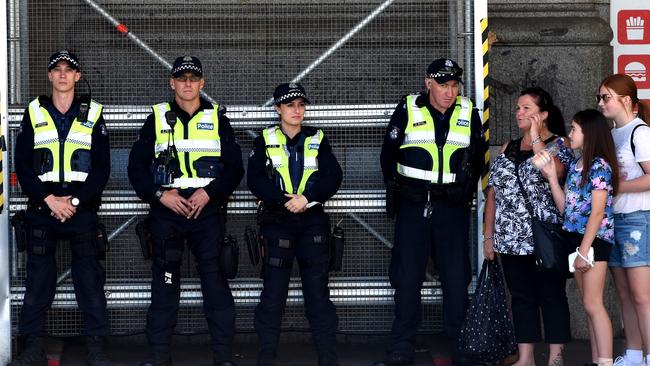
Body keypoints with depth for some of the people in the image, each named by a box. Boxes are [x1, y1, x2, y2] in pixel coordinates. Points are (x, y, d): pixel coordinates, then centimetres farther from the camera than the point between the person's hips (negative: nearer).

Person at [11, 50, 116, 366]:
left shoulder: (92, 115, 7)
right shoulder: (33, 114, 9)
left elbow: (102, 167, 2)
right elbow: (22, 165, 3)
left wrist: (75, 201, -10)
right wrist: (49, 200, -9)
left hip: (82, 208, -1)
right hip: (41, 209, 1)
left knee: (90, 280, -2)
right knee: (37, 280, 3)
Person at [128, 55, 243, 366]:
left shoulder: (218, 119, 9)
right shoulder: (157, 119, 9)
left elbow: (234, 168, 5)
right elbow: (137, 166, 6)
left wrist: (208, 192, -10)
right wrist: (160, 194, -8)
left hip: (208, 211, 0)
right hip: (166, 212, 1)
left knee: (215, 282, -4)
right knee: (164, 283, 2)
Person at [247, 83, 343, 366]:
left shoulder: (318, 140, 8)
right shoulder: (264, 141, 6)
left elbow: (333, 177, -3)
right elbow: (255, 180, -5)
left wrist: (306, 198, -17)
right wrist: (284, 200, -18)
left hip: (312, 220, 1)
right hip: (276, 221, -1)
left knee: (317, 288, -1)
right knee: (273, 289, -1)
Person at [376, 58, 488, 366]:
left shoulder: (468, 113, 4)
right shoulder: (408, 110, -2)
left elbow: (478, 157, 15)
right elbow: (388, 154, 6)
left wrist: (466, 191, 10)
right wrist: (396, 191, 6)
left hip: (452, 207, 1)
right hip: (412, 205, -1)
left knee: (457, 277, 1)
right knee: (407, 277, 2)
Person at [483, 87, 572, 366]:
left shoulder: (559, 144, 0)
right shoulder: (508, 149, 15)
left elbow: (555, 171, -23)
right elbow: (493, 193, 13)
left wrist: (535, 138, -13)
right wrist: (489, 236, 8)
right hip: (511, 239, 5)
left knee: (552, 296, 1)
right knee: (522, 298, 8)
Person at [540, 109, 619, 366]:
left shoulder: (599, 166, -11)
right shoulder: (575, 166, 13)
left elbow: (597, 212, -15)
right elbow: (564, 207, 11)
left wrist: (584, 250, -18)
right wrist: (552, 177, 3)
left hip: (594, 239, -8)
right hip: (574, 237, 8)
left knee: (592, 304, -10)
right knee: (590, 305, 9)